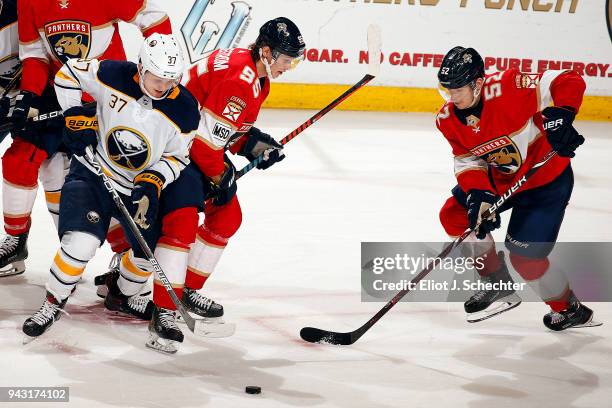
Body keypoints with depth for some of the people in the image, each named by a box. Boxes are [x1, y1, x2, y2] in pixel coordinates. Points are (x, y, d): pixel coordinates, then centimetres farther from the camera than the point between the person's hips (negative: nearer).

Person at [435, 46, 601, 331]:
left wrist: (559, 117, -45)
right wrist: (478, 196, -22)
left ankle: (571, 310, 15)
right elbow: (467, 162, -5)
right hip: (500, 178, 8)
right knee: (454, 214, 4)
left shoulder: (508, 89, -31)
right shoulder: (449, 119, -9)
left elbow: (569, 82, -31)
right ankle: (500, 287, 17)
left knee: (524, 256, -11)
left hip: (547, 179, -8)